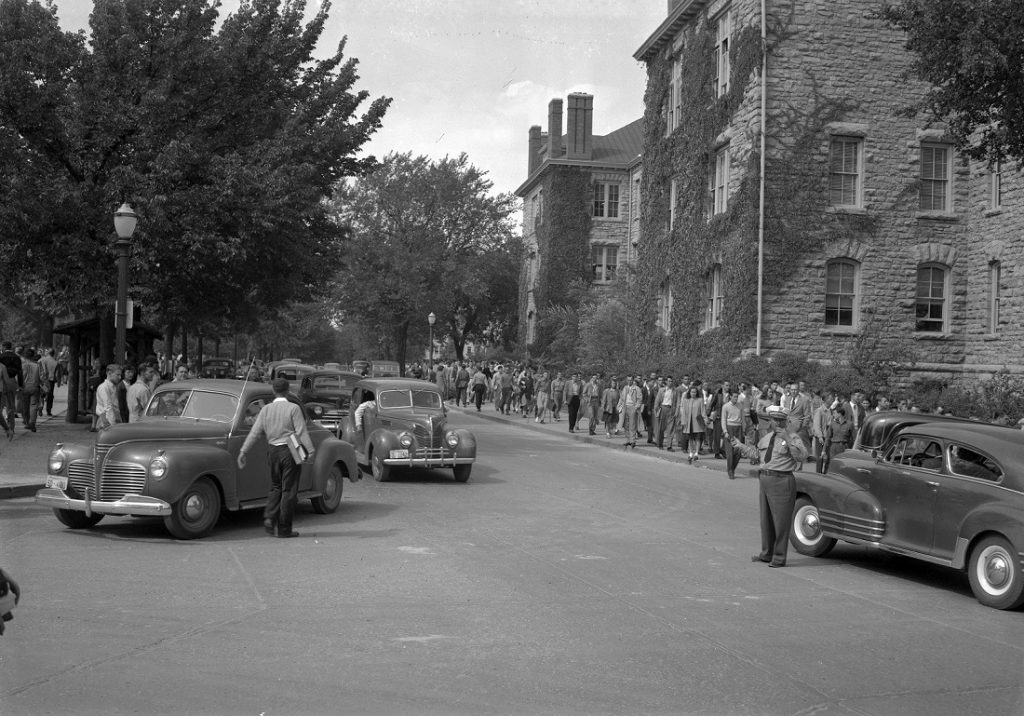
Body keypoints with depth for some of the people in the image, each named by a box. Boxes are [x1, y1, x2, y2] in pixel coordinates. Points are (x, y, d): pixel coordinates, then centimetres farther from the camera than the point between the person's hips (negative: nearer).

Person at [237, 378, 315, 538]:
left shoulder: (266, 409, 5)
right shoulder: (293, 408, -8)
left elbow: (255, 432, 3)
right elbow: (302, 432, -12)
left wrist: (243, 452, 6)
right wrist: (311, 451, -11)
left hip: (273, 451, 4)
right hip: (291, 451, -4)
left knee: (275, 487, 19)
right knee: (288, 490, 2)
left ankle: (269, 517, 0)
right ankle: (284, 529, 5)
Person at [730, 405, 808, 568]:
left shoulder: (793, 437, -8)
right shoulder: (767, 438, 15)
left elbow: (802, 456, -23)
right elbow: (756, 453, 27)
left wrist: (788, 440, -30)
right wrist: (739, 446, 24)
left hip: (782, 482, -8)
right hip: (765, 481, 8)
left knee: (781, 521, -3)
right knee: (766, 520, 17)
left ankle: (779, 558, 6)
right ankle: (767, 554, 31)